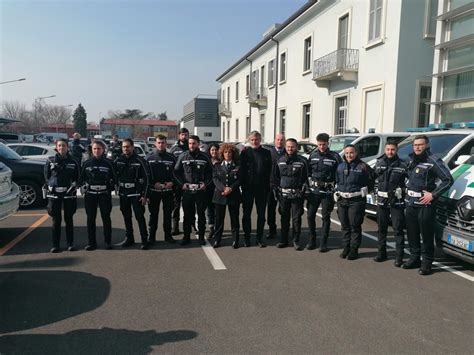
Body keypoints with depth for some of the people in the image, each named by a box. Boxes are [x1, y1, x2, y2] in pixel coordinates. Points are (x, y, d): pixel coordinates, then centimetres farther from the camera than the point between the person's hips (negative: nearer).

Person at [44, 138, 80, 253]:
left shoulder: (73, 162, 4)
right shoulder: (50, 161, 4)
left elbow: (77, 177, 7)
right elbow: (46, 176, 7)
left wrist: (72, 185, -6)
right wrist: (50, 186, -3)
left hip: (69, 194, 0)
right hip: (54, 194, 0)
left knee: (69, 219, 7)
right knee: (56, 220, 6)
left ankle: (70, 243, 16)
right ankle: (55, 245, 14)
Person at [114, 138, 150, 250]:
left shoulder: (139, 161, -6)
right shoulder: (118, 160, 5)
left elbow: (146, 178, -6)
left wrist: (144, 195, -10)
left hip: (136, 194, -4)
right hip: (123, 194, 5)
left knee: (140, 217, -4)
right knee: (126, 217, 13)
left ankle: (144, 240, 3)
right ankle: (129, 238, 25)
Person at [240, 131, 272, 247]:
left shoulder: (266, 153, 6)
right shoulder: (244, 153, 0)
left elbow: (269, 171, 4)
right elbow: (241, 170, -3)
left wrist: (267, 186, -3)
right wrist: (244, 185, -9)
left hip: (262, 188, 2)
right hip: (248, 188, -1)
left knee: (261, 214, 8)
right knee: (247, 213, 7)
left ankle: (260, 238, 18)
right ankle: (246, 237, 19)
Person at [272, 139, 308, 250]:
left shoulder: (302, 161, 1)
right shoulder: (280, 161, 7)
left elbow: (305, 178, 2)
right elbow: (275, 177, 12)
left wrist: (302, 190, -4)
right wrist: (278, 188, 5)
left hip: (297, 195, -2)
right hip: (283, 194, 2)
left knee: (296, 218, 2)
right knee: (284, 218, 10)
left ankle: (296, 241, 13)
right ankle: (283, 240, 19)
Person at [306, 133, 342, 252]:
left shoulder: (334, 156, -4)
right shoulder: (313, 155, 6)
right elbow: (308, 172, 11)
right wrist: (308, 185, 6)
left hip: (327, 192, -3)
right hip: (314, 190, 3)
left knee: (326, 217, 4)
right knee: (310, 215, 4)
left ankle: (323, 243, 13)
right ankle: (312, 240, 19)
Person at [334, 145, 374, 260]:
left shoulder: (363, 167, -4)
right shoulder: (340, 166, 12)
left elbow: (370, 182, 1)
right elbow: (336, 182, 21)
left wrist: (363, 192, 1)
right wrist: (337, 192, 12)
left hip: (356, 201, -5)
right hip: (342, 200, 5)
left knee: (355, 225, -2)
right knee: (344, 225, 11)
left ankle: (354, 249, 9)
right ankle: (346, 247, 22)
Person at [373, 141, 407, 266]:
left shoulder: (402, 165, -3)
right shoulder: (379, 163, 7)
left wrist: (403, 190, -9)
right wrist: (375, 191, 10)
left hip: (397, 202, -4)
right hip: (382, 200, 4)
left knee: (398, 229, -2)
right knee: (381, 228, 12)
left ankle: (399, 256, 5)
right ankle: (381, 252, 24)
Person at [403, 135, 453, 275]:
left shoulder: (433, 161, -10)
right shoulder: (411, 160, 12)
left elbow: (448, 180, -14)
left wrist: (433, 194, -18)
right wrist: (408, 191, 12)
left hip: (425, 204, -7)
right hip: (410, 203, 7)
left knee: (426, 235, 0)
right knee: (412, 234, 14)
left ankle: (426, 263, 10)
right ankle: (414, 258, 27)